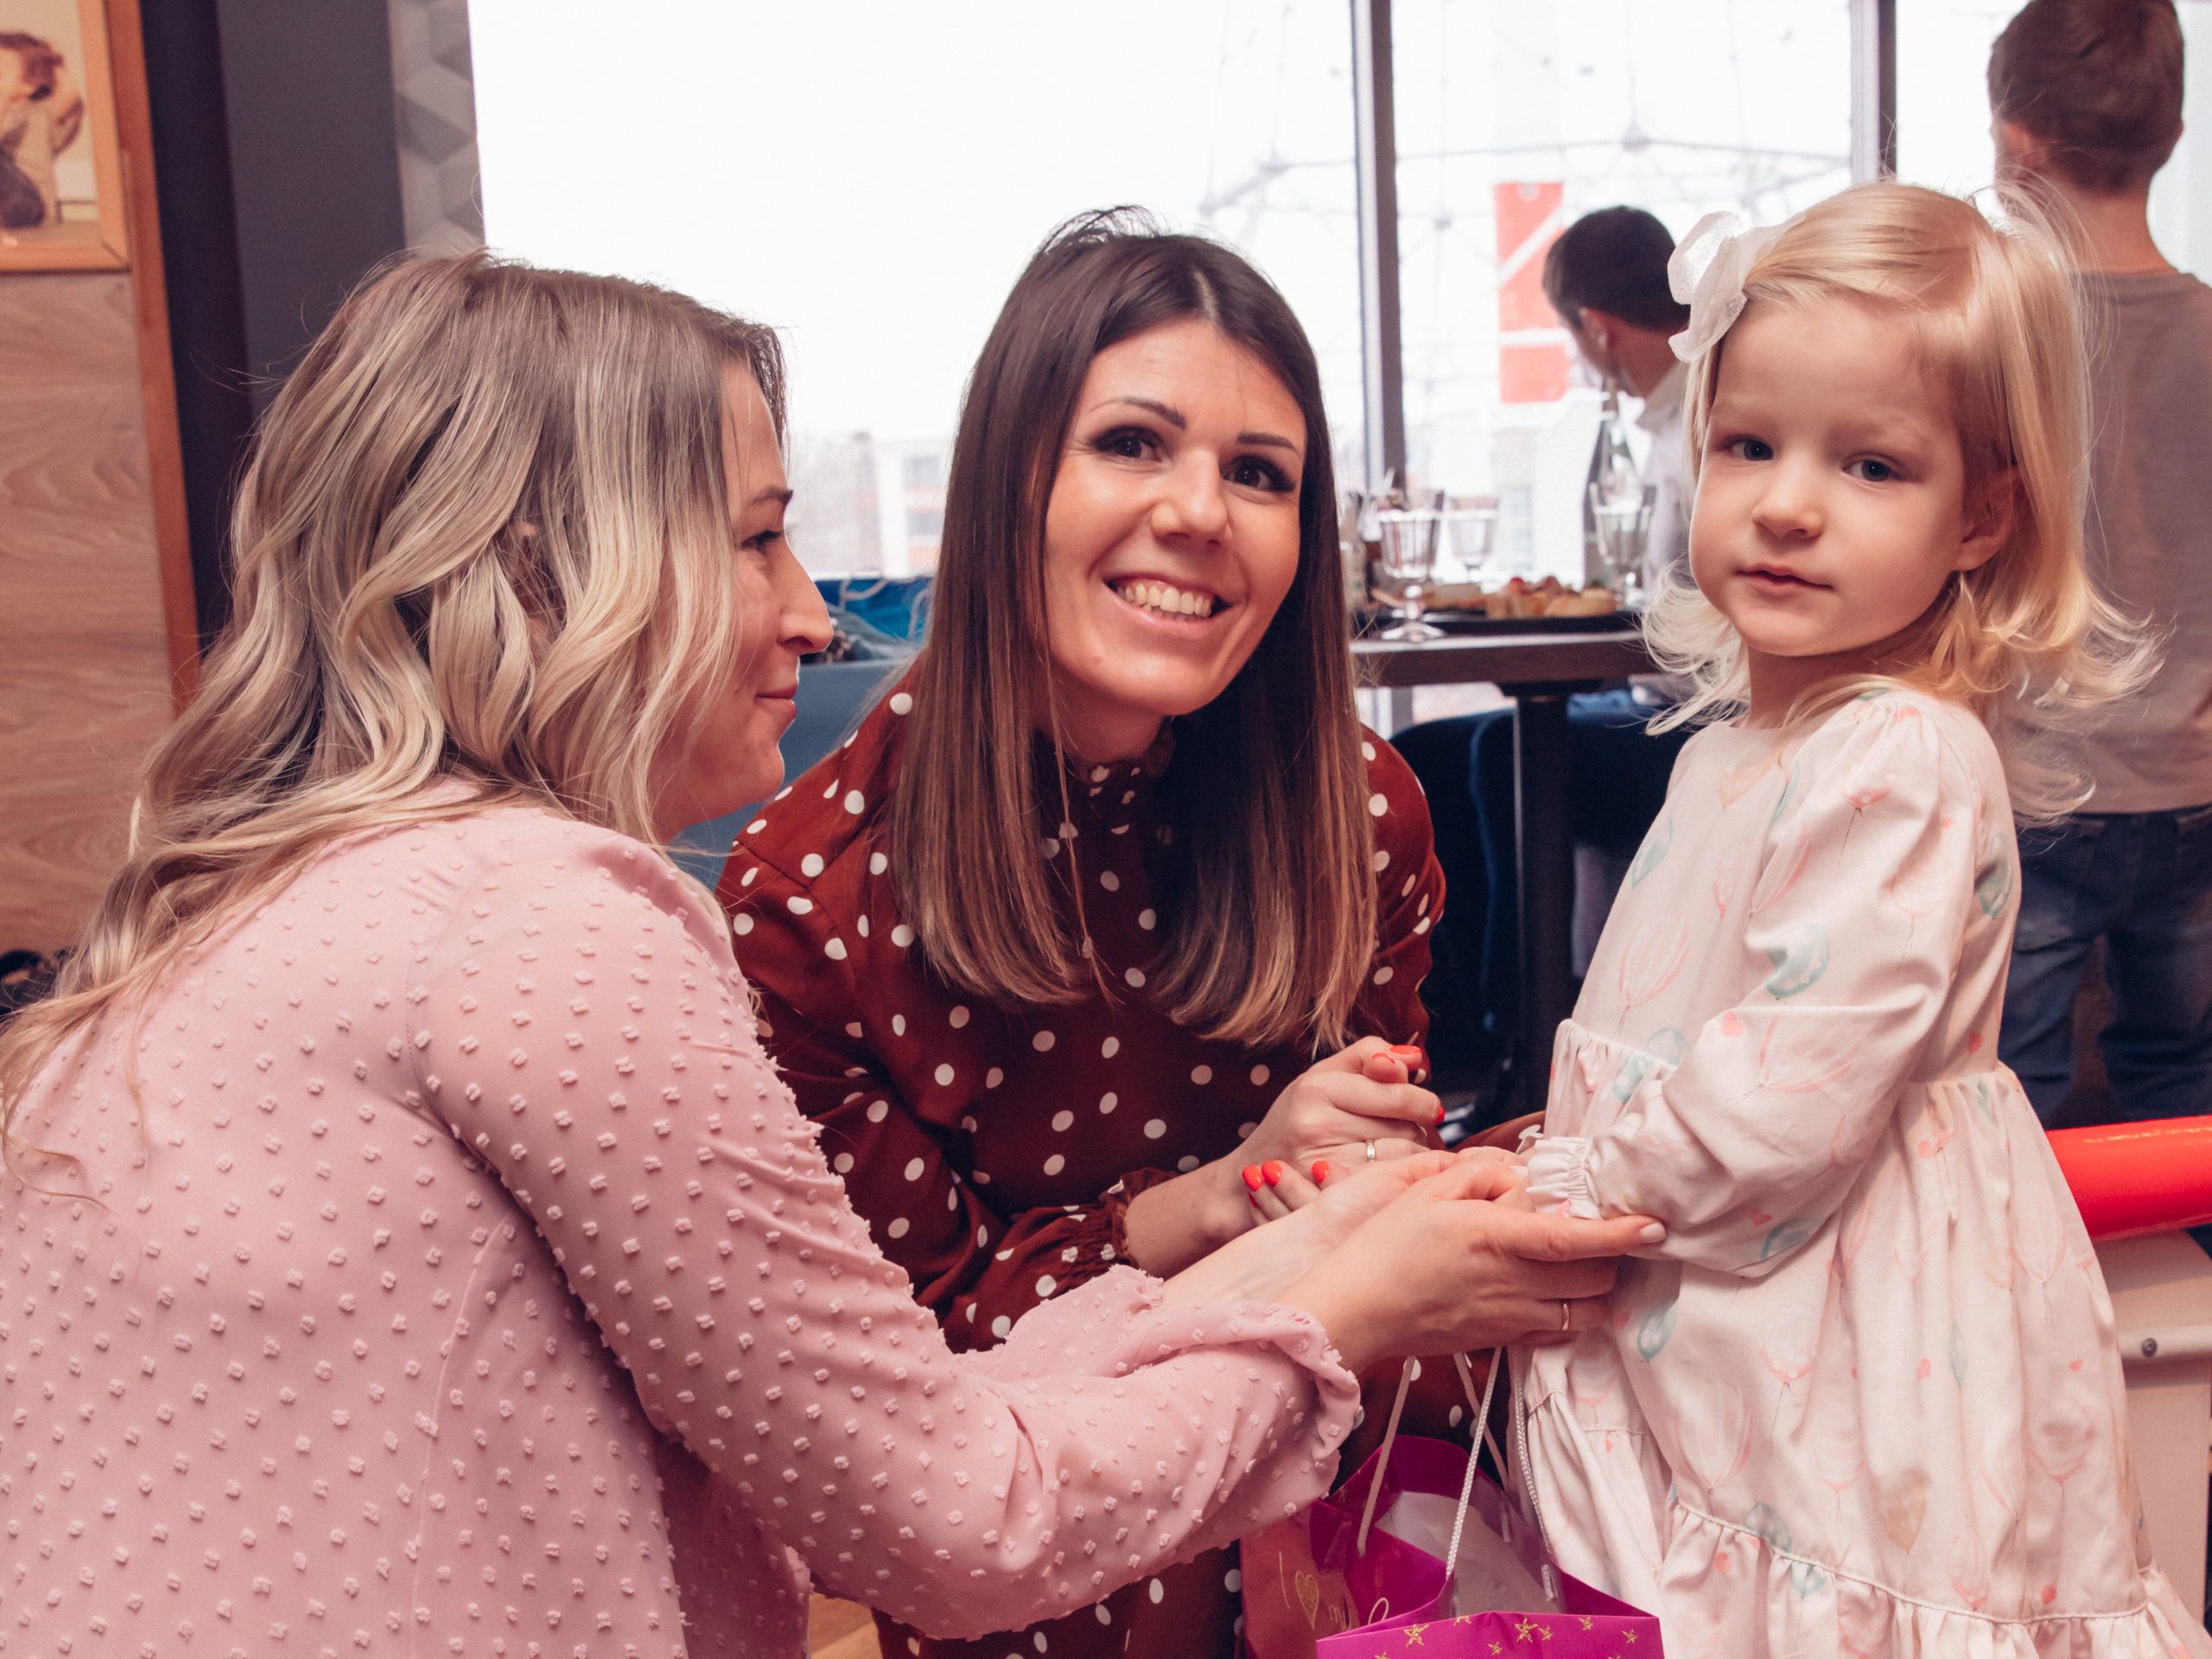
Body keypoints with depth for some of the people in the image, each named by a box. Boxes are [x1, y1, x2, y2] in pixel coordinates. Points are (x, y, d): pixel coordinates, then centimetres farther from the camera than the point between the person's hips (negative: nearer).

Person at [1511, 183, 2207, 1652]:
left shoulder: (1904, 762, -22)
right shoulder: (1754, 729, 8)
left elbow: (1799, 1088, -26)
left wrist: (1567, 1190, -16)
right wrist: (1569, 1159, 13)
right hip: (1716, 1335, 9)